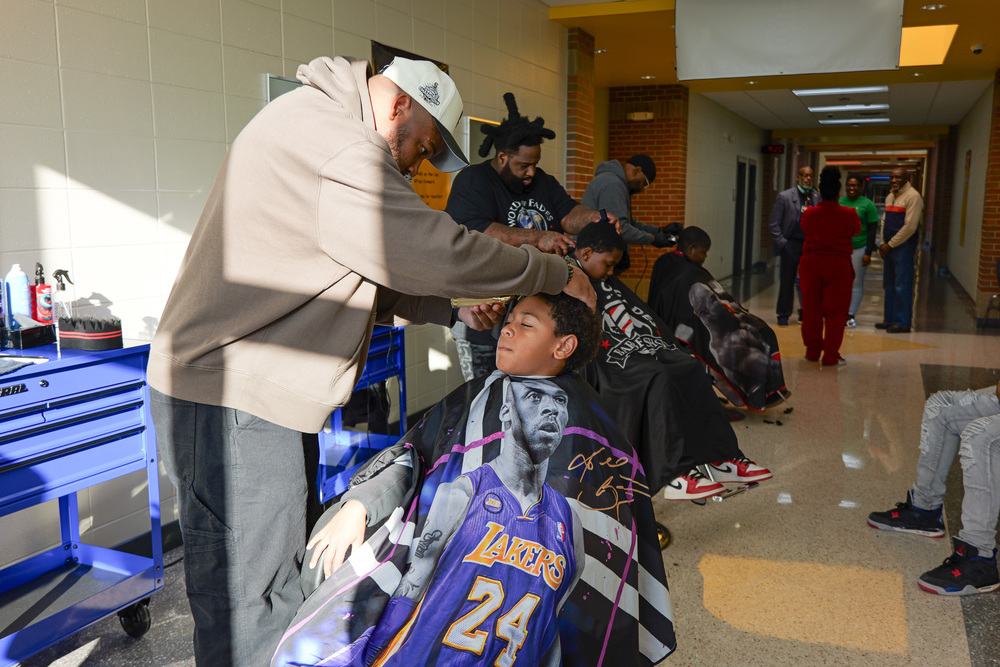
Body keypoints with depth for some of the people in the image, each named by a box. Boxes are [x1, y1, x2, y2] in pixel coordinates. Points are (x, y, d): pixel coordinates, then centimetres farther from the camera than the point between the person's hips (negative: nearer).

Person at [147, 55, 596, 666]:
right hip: (232, 405, -11)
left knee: (284, 582, 19)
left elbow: (370, 280, 21)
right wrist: (558, 276, -9)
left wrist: (453, 310, 11)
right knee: (248, 611, 0)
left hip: (259, 392, 11)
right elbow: (437, 253, -21)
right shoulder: (332, 139, -17)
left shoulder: (320, 130, 19)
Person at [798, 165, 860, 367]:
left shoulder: (809, 214, -3)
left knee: (811, 309, 12)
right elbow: (856, 230, 11)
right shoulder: (849, 214, -8)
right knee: (835, 311, 4)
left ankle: (812, 351, 19)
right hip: (838, 266, -2)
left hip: (810, 263, 2)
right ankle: (831, 355, 5)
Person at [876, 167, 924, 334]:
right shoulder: (890, 196, 16)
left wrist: (890, 244, -13)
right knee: (888, 284, 12)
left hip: (904, 246, -8)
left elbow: (910, 226, -16)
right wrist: (883, 243, 8)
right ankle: (890, 319, 20)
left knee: (902, 286, -6)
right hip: (890, 247, 8)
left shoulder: (912, 196, -10)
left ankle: (902, 323, -2)